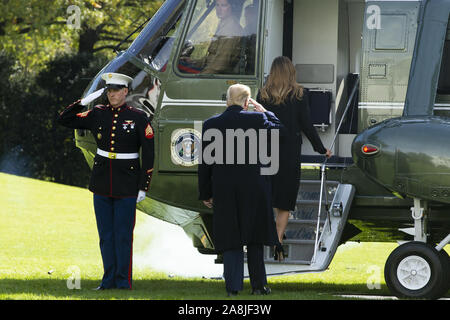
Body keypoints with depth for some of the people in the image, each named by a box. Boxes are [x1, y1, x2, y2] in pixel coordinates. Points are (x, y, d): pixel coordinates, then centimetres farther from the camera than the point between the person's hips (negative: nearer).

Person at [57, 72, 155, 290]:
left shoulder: (138, 118, -5)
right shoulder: (98, 114, 5)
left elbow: (149, 155, -4)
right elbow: (64, 120, 6)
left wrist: (143, 188, -8)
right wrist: (84, 102, -5)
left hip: (126, 186, -4)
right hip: (102, 183, 4)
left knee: (123, 235, -2)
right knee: (105, 235, 7)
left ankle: (123, 282, 5)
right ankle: (109, 280, 15)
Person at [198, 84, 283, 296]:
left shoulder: (210, 125, -2)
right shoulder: (257, 119, -8)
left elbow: (205, 164, 1)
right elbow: (279, 128, 12)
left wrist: (206, 194, 8)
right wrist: (263, 110, 19)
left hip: (224, 191, 1)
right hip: (254, 189, -1)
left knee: (231, 239, 6)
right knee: (255, 238, 11)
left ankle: (233, 286, 0)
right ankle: (258, 284, 13)